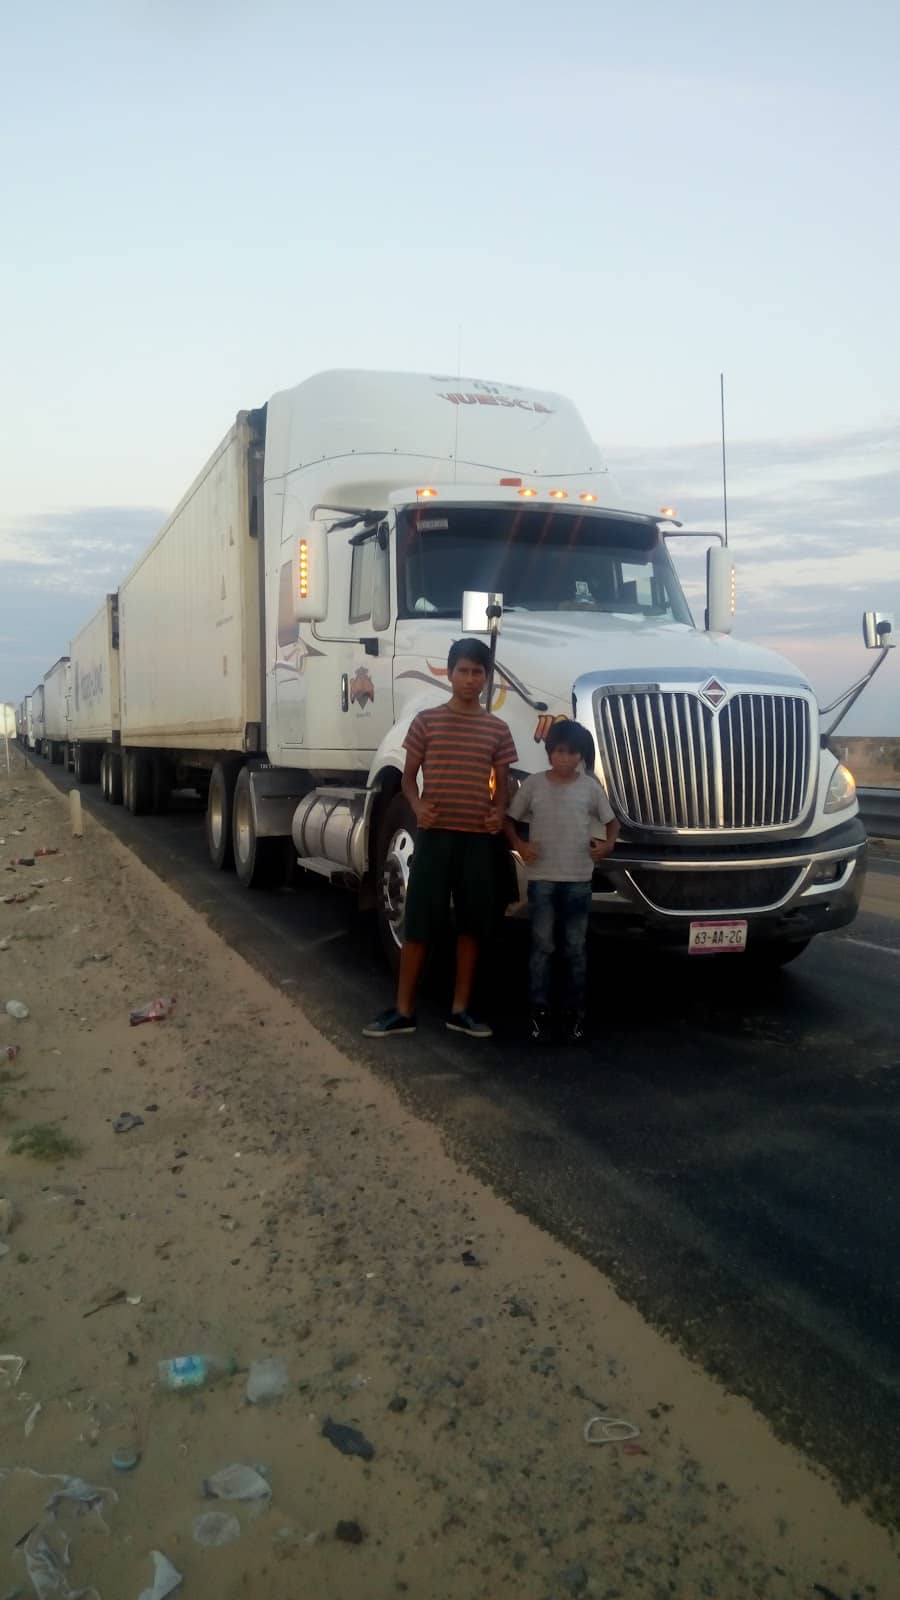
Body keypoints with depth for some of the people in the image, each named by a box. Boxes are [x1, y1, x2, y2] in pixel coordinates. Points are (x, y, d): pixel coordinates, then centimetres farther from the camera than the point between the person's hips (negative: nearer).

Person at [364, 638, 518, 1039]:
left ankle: (460, 1009, 18)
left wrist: (498, 813, -9)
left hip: (477, 838, 2)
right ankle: (403, 1010, 10)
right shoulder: (426, 721, 1)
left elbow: (502, 783, 12)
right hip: (434, 834, -2)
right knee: (419, 924, 0)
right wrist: (418, 806, -14)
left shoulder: (497, 729, 6)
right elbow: (409, 776, 5)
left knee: (471, 925, 7)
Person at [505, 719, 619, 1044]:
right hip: (542, 877, -1)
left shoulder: (591, 787, 2)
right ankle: (540, 1011, 7)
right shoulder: (534, 784, 1)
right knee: (542, 946, 1)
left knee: (576, 948, 6)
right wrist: (519, 845, -8)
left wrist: (607, 845, -5)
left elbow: (611, 822, 14)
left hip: (578, 879, 1)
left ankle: (575, 1013, 14)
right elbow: (510, 820, 8)